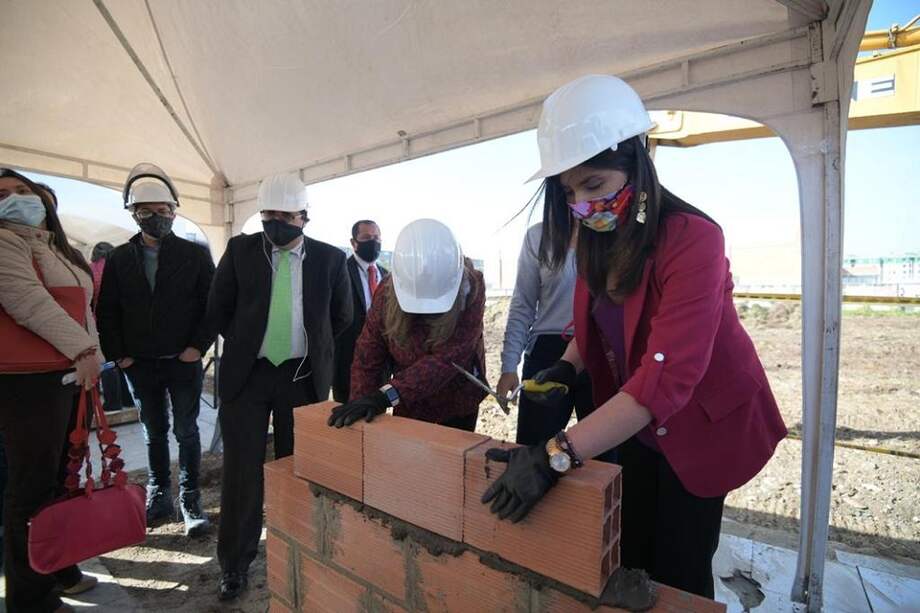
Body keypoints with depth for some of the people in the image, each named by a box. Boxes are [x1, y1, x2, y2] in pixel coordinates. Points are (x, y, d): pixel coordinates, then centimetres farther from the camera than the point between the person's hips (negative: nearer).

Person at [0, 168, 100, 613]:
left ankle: (59, 571, 31)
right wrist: (82, 349, -23)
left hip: (72, 375, 8)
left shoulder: (61, 250, 19)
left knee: (63, 481, 16)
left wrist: (90, 358, 15)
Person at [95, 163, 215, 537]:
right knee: (154, 433, 14)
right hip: (140, 364, 3)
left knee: (186, 431, 6)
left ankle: (190, 500, 18)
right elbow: (107, 310, 6)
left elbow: (213, 304, -5)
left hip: (184, 361, -3)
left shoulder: (195, 254, -3)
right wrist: (117, 354, -1)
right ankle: (158, 498, 28)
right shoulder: (118, 258, 5)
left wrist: (199, 346, -11)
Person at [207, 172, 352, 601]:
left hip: (303, 377, 0)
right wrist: (246, 344, 9)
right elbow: (218, 310, 8)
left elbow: (341, 317, 8)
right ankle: (234, 562, 26)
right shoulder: (240, 250, 1)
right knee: (242, 469, 7)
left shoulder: (330, 258, -2)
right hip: (247, 374, 1)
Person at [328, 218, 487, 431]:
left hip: (458, 406, -1)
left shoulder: (470, 289, -26)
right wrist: (362, 405, -26)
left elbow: (449, 358, -34)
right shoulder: (387, 293, -18)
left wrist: (387, 394, -41)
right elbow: (367, 360, -14)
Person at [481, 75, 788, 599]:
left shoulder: (691, 239, -28)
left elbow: (667, 374, -37)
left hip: (699, 425, -5)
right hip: (632, 423, 6)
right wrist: (568, 366, -13)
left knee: (677, 571, 11)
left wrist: (557, 456, -42)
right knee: (627, 556, 17)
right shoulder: (598, 238, -5)